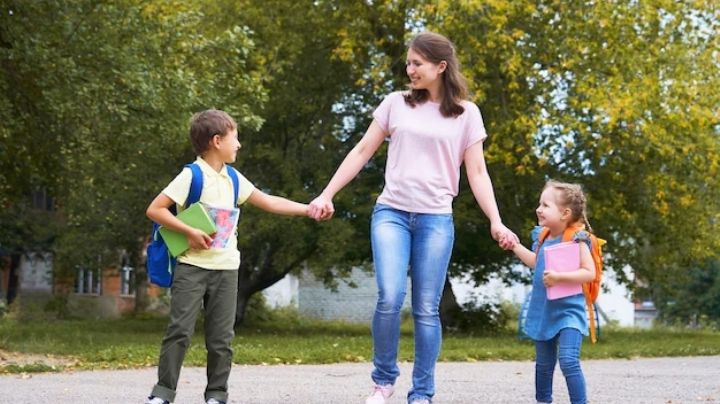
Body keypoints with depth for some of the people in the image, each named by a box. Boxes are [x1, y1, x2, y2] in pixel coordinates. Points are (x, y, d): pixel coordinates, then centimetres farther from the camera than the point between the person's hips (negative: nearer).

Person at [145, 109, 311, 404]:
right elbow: (154, 210, -11)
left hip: (226, 268, 5)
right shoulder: (192, 176, -9)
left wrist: (308, 209, 13)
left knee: (221, 337, 4)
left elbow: (269, 203, 18)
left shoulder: (233, 178, 10)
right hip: (193, 266, -5)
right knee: (180, 331, -7)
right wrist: (189, 232, -17)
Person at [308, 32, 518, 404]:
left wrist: (495, 222, -6)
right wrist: (327, 194, 6)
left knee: (427, 310, 0)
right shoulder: (396, 103, 7)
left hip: (436, 219, 0)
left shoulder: (466, 113, 4)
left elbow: (477, 172, 4)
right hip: (391, 213, 0)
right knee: (390, 298, -15)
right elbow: (362, 152, 11)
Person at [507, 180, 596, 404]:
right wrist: (516, 246, 20)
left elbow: (589, 272, -19)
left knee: (568, 361, -20)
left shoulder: (577, 240, -14)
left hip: (568, 312, -7)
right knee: (544, 363, 17)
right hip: (543, 311, 7)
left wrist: (559, 277, -27)